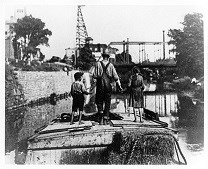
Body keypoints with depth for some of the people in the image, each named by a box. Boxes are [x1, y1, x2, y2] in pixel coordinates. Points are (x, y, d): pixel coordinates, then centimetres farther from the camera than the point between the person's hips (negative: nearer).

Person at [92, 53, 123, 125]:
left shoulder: (98, 64, 0)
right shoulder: (110, 65, 2)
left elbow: (94, 75, -4)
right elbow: (115, 76, 0)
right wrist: (119, 85, 5)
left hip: (100, 85, 0)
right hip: (108, 86, 1)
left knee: (99, 102, 11)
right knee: (107, 103, 8)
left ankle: (101, 115, -8)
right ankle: (105, 119, 7)